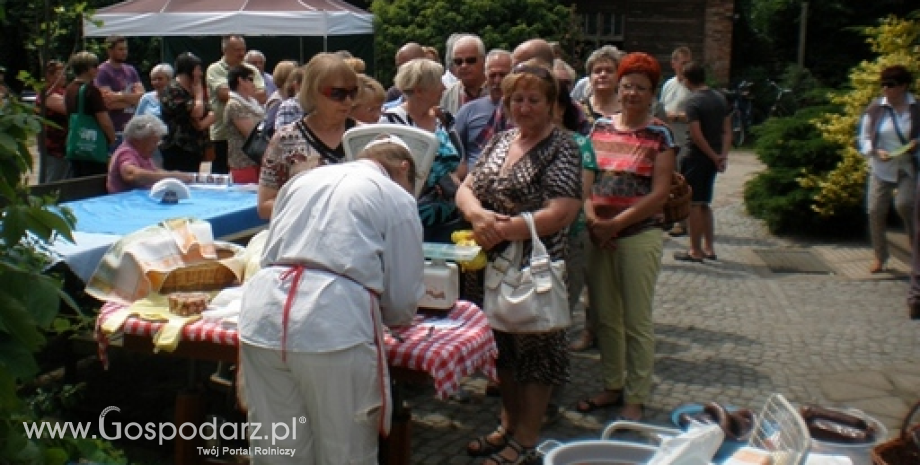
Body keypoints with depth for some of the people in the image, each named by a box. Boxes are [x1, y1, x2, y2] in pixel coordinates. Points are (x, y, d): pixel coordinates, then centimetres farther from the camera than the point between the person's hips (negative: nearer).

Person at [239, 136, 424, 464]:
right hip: (335, 322, -5)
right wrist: (395, 317, 32)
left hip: (263, 313, 5)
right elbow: (403, 295, 8)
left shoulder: (302, 179, 23)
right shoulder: (397, 198, 9)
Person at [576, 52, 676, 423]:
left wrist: (615, 223, -15)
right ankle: (612, 386, 27)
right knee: (605, 316, 12)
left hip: (639, 236, -4)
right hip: (598, 235, 4)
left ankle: (636, 398, 13)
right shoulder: (600, 127, 9)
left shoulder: (659, 134, -3)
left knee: (636, 322, 2)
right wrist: (591, 216, -10)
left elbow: (660, 193, -10)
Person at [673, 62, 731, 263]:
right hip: (713, 158, 8)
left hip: (697, 157, -8)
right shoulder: (720, 98, 9)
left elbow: (696, 135, -21)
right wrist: (723, 155, 1)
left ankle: (695, 251, 4)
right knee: (704, 204, 17)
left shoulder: (693, 102, -15)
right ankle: (709, 248, 20)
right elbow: (727, 130, 7)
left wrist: (714, 156, -12)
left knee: (693, 204, 0)